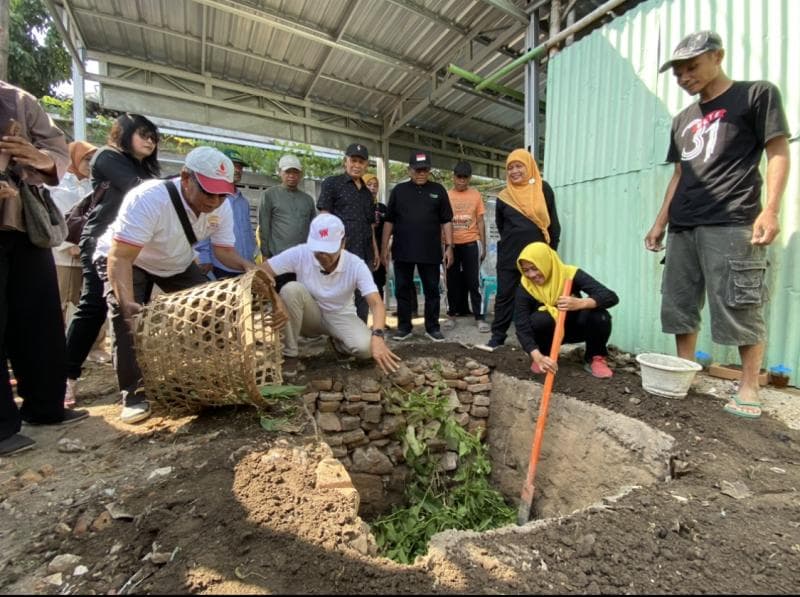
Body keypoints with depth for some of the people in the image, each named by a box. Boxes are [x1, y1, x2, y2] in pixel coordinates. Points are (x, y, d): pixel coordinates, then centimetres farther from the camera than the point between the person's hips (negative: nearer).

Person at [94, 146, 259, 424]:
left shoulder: (221, 207, -22)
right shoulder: (147, 199, -39)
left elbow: (224, 250, -16)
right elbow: (120, 257, -41)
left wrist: (248, 266, -37)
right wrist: (127, 302, -55)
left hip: (177, 263, 5)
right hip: (125, 258, -4)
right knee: (129, 320, -23)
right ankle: (133, 395, -7)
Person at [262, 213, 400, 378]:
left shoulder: (356, 265, -23)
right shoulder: (300, 254, -22)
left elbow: (376, 304, -31)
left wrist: (377, 336, -48)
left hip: (341, 316, 0)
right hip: (310, 317, 1)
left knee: (365, 347, -30)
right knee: (291, 289, -32)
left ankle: (338, 342, 9)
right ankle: (289, 355, -15)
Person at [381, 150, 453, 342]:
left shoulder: (438, 190, 7)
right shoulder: (399, 190, 8)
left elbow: (446, 221, 5)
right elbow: (389, 221, 8)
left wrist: (449, 246, -3)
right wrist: (384, 247, 2)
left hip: (430, 252, 0)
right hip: (403, 251, 1)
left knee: (432, 290, 6)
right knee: (403, 290, 6)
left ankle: (432, 327, 17)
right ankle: (404, 326, 18)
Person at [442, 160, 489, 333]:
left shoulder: (475, 195, 4)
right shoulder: (446, 195, 5)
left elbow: (480, 222, 6)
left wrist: (483, 246, 3)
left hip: (471, 243, -1)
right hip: (451, 244, 1)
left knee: (474, 281, 0)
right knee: (453, 281, 7)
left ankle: (479, 317, 4)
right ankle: (452, 314, 18)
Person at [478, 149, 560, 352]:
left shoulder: (543, 189, 2)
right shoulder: (504, 196, 5)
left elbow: (553, 221, 4)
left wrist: (552, 250, 2)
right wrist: (512, 241, 13)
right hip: (509, 256, 1)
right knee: (504, 296, 4)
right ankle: (497, 336, 11)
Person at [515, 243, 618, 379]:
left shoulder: (571, 274, -24)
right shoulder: (525, 287, -23)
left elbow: (611, 297, -31)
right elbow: (522, 327, -29)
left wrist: (580, 303, -51)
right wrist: (538, 357, -44)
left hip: (576, 327, 1)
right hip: (550, 332, 0)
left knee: (600, 316, -30)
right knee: (539, 320, -34)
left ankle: (595, 358, -3)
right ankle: (545, 354, -3)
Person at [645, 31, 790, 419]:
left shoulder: (757, 94, 7)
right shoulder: (683, 120, 23)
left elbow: (778, 153, -1)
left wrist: (770, 210, -13)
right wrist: (660, 222, 13)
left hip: (731, 224, -6)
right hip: (682, 228, 6)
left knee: (740, 308, -6)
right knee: (679, 306, 5)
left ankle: (749, 389, 5)